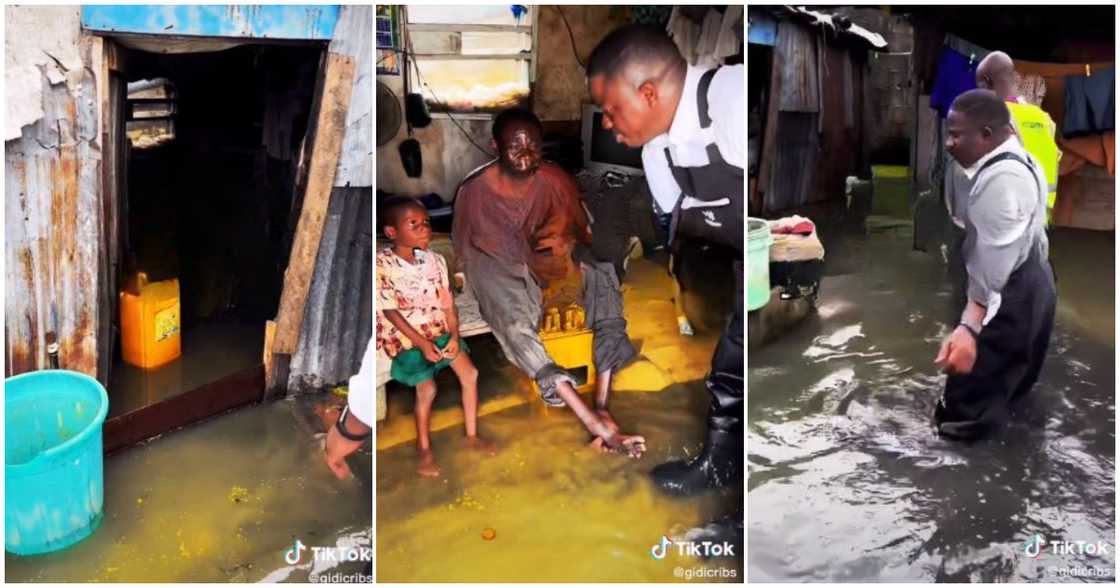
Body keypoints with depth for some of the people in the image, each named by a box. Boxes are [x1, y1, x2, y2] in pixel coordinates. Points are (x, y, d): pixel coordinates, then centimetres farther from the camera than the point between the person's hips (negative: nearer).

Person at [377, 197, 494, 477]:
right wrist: (422, 343, -22)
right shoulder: (382, 265, -19)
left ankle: (472, 436, 19)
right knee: (427, 389, -14)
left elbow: (447, 302, 1)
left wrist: (454, 335, -12)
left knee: (470, 373, 2)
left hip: (439, 330, 6)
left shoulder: (434, 259, -2)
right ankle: (425, 450, 7)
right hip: (406, 336, -6)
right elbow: (390, 311, -19)